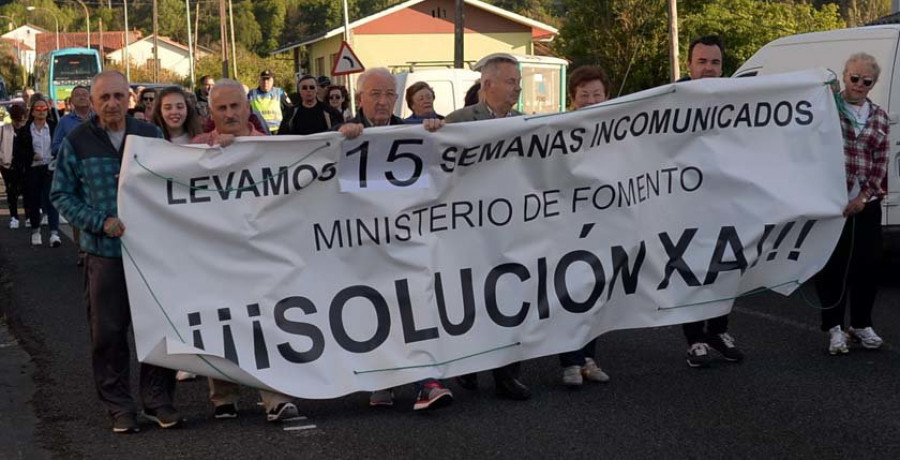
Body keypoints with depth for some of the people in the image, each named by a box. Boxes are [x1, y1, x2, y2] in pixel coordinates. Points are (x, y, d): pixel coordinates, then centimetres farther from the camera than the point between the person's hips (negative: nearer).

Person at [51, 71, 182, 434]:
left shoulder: (150, 135, 3)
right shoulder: (76, 142, -1)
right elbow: (61, 194, 2)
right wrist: (100, 222, -11)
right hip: (104, 251, -1)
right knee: (108, 332, 4)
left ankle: (158, 399, 20)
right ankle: (119, 406, 16)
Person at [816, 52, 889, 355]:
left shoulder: (879, 118, 9)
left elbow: (880, 163, 6)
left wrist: (864, 196, -6)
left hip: (866, 203, 3)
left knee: (867, 265, 8)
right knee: (832, 264, 1)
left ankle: (861, 325, 23)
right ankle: (834, 327, 12)